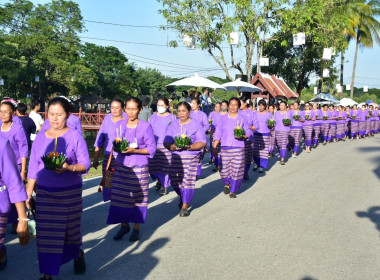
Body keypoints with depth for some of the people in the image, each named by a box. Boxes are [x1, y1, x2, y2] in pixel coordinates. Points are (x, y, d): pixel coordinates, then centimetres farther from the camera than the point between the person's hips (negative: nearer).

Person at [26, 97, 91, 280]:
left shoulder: (75, 136, -7)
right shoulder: (40, 137, 3)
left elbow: (85, 164, -9)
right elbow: (33, 167, 5)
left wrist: (68, 168, -29)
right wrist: (28, 193, 4)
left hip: (70, 192, -2)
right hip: (44, 192, 3)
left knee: (69, 229, 12)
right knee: (46, 233, 3)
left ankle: (77, 254, 42)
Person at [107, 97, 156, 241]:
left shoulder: (146, 126, -7)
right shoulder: (119, 124, 6)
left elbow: (152, 148, -7)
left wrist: (134, 150, -17)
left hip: (139, 167, -4)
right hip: (121, 165, 4)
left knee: (138, 197, 4)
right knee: (119, 196, 4)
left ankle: (136, 227, 20)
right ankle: (124, 225, 24)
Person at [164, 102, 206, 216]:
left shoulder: (196, 124, 3)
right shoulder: (173, 125, 12)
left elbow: (202, 142, -5)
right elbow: (166, 142, 6)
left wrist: (189, 146, -21)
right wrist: (173, 146, -18)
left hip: (192, 157, -3)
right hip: (176, 156, 3)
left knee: (188, 180, -7)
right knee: (174, 180, 0)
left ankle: (185, 206, 5)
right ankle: (183, 197, 32)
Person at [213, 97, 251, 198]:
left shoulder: (242, 118, 4)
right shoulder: (223, 118, 8)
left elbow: (248, 132, 6)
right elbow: (218, 134, 8)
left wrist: (242, 136, -15)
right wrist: (214, 147, 3)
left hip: (238, 149, -1)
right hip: (225, 148, 1)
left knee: (236, 170, -1)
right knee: (224, 170, 0)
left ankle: (233, 191, 16)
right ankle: (227, 184, 32)